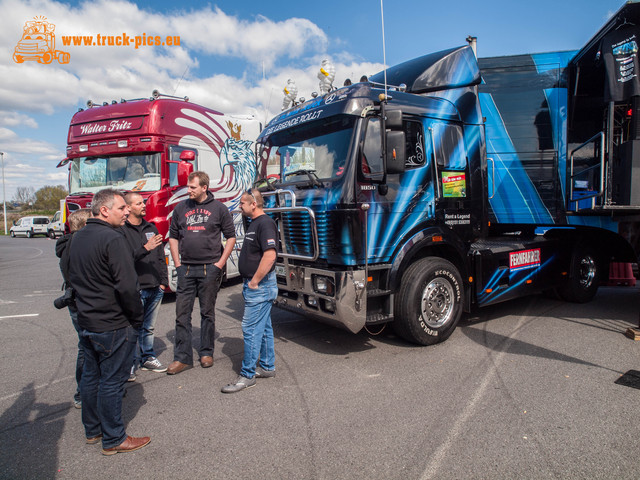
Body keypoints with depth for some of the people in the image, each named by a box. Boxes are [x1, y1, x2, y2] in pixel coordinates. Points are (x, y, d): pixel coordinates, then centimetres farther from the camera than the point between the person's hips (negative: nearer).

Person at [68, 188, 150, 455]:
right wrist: (137, 318, -13)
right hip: (113, 325, -9)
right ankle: (113, 440, 16)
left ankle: (92, 430, 35)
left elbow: (73, 277, 19)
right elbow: (127, 286, -25)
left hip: (85, 322, 9)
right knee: (112, 381, 2)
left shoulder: (78, 237, 9)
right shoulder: (112, 239, -21)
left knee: (90, 376, 19)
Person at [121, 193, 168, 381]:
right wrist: (145, 248, -26)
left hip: (154, 288, 6)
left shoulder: (151, 228, 14)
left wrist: (163, 281, 12)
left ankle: (148, 358, 28)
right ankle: (131, 363, 15)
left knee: (149, 327, 16)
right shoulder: (121, 230, -7)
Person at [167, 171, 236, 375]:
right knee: (182, 314, 3)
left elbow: (231, 237, 2)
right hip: (186, 269, 3)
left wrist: (220, 263, -5)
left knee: (207, 312, 9)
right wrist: (177, 264, 4)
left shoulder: (219, 208, 0)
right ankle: (183, 358, 13)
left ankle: (206, 353, 23)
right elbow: (173, 236, 13)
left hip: (210, 268, -2)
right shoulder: (181, 208, 8)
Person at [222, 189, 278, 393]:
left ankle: (247, 375, 5)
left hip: (260, 286, -10)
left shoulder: (265, 223, -16)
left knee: (251, 329, -5)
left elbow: (270, 254, -27)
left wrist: (254, 281, -21)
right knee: (264, 327, 17)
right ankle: (267, 367, 28)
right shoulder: (255, 223, 16)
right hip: (254, 285, 10)